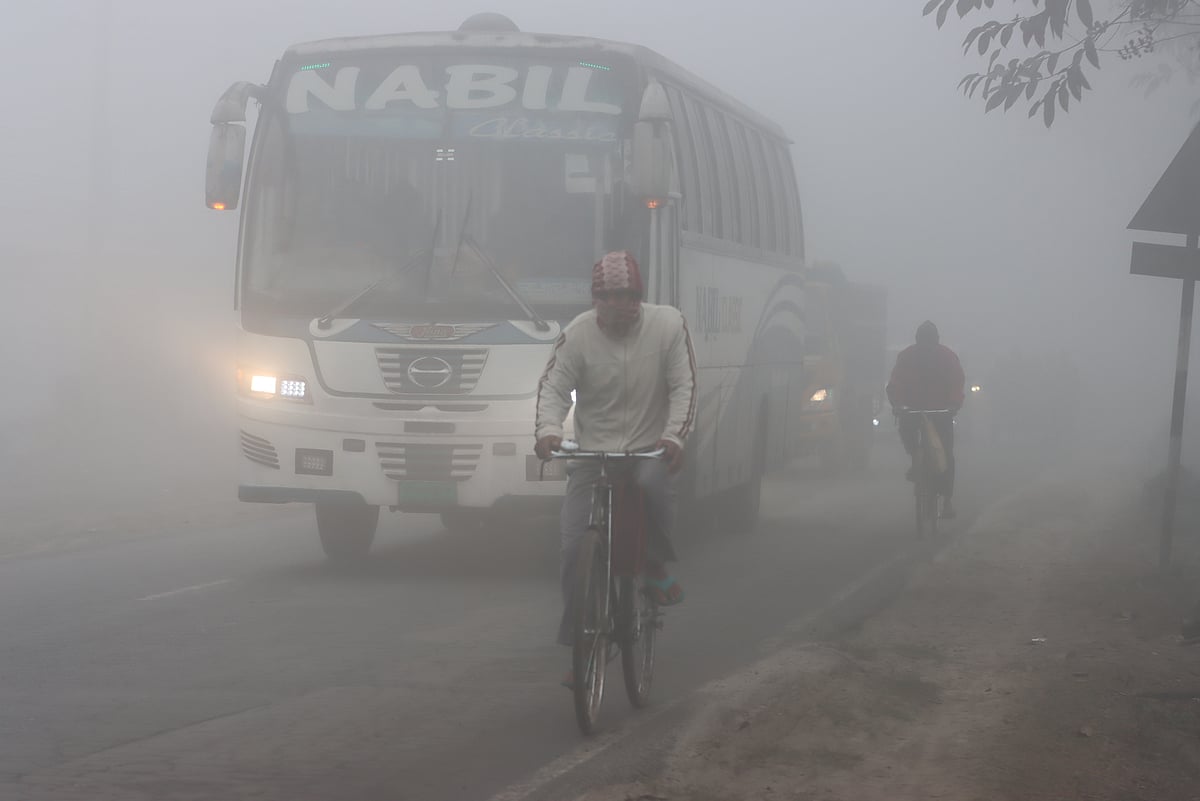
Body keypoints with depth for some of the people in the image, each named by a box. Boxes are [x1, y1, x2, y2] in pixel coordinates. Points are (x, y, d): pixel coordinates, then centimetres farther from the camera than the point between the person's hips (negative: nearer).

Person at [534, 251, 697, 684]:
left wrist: (674, 436, -23)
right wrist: (548, 429, -27)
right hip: (591, 453, 1)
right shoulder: (578, 334, -7)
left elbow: (683, 387, -8)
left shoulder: (668, 324, -8)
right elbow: (553, 386, -8)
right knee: (574, 549, -7)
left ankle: (657, 567, -10)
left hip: (649, 450, -1)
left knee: (655, 483, -37)